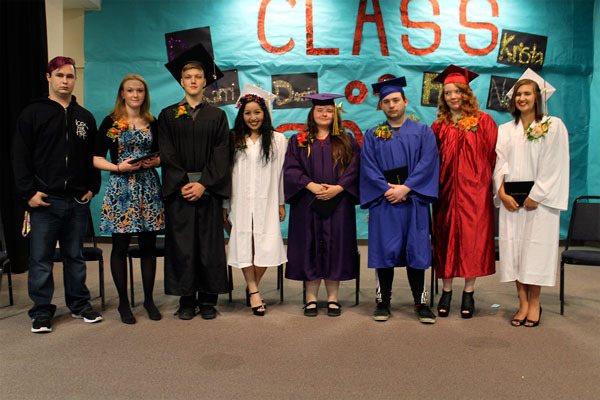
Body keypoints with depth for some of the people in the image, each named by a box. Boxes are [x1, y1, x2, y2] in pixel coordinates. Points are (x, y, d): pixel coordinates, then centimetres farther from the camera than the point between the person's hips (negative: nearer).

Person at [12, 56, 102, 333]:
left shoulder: (85, 117, 12)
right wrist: (29, 192, -9)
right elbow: (20, 157, -2)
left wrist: (92, 187, 5)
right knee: (41, 258, 3)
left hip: (78, 201, 3)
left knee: (75, 257, 12)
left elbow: (93, 155, 16)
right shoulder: (33, 113, 1)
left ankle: (79, 304, 23)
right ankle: (42, 312, 14)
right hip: (44, 200, -3)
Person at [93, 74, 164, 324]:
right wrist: (118, 167, -15)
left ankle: (149, 299, 17)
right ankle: (123, 302, 14)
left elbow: (160, 154, 19)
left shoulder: (152, 123, 12)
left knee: (149, 246, 4)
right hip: (120, 188, -3)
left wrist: (155, 161, -2)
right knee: (120, 246, 1)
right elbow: (96, 158, -1)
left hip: (149, 188, 3)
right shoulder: (111, 122, 2)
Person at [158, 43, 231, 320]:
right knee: (181, 245, 0)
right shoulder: (168, 115, 9)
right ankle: (187, 300, 10)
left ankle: (208, 300, 11)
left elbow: (220, 155, 0)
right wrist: (183, 183, -11)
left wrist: (203, 183, -12)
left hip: (208, 190, 0)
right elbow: (167, 155, 1)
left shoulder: (217, 116, 9)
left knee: (209, 244, 1)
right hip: (178, 190, 0)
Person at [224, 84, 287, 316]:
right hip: (241, 203, 1)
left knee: (267, 248, -4)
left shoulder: (278, 140, 6)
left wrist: (281, 203, 5)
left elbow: (280, 173, 7)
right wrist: (225, 205, 4)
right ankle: (254, 292, 11)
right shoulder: (233, 140, 6)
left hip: (266, 203, 0)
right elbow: (227, 173, 6)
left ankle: (252, 287, 18)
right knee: (244, 246, -1)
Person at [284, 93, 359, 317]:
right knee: (310, 248, 1)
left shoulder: (347, 141, 10)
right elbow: (291, 170, -2)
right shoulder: (298, 141, 8)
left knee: (335, 247, 2)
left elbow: (354, 170, 1)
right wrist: (311, 185, -16)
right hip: (307, 204, 0)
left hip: (338, 204, 1)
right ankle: (311, 299, 10)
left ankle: (332, 298, 11)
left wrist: (338, 188, -14)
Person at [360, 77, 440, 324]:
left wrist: (405, 188, -15)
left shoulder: (423, 132, 8)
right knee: (384, 250, 2)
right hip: (383, 201, 1)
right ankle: (383, 301, 13)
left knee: (415, 250, 2)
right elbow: (368, 167, 0)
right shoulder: (372, 136, 10)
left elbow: (427, 163, -4)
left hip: (413, 200, 0)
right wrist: (389, 190, -13)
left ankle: (420, 302, 12)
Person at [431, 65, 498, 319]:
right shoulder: (439, 126, 9)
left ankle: (468, 293, 11)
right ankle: (446, 292, 15)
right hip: (446, 191, 2)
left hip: (475, 190, -2)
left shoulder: (483, 121, 3)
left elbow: (493, 155, 1)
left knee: (472, 239, 0)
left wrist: (489, 183, -6)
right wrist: (435, 184, -2)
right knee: (446, 238, 5)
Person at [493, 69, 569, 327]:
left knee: (536, 247, -2)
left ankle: (534, 303, 10)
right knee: (513, 248, 1)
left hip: (539, 199, -3)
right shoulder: (505, 130, 13)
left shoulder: (553, 126, 2)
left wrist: (536, 196, -12)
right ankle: (523, 303, 9)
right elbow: (500, 163, 7)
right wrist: (502, 193, -7)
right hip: (511, 199, 4)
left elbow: (553, 165, -5)